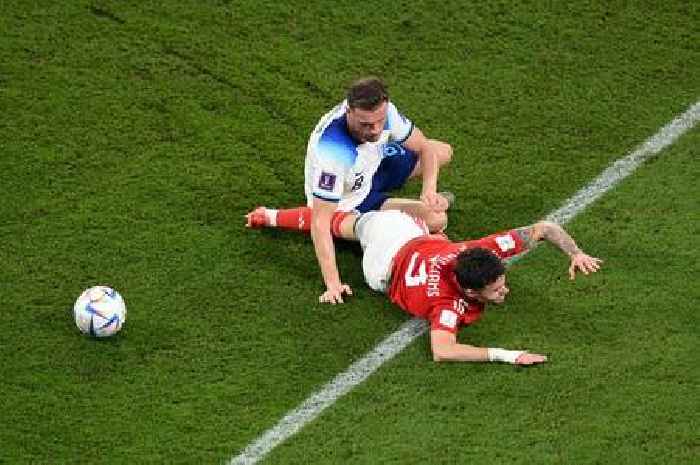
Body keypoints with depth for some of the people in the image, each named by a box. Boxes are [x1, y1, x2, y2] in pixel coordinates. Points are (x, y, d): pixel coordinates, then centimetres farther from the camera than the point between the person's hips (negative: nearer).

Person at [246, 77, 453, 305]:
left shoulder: (383, 111, -27)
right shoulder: (333, 152, -45)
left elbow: (425, 147, -12)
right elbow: (320, 222, -41)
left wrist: (429, 189, -31)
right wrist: (332, 284, -45)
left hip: (373, 167, 6)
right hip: (348, 203, -6)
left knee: (443, 151, 8)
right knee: (434, 219, -19)